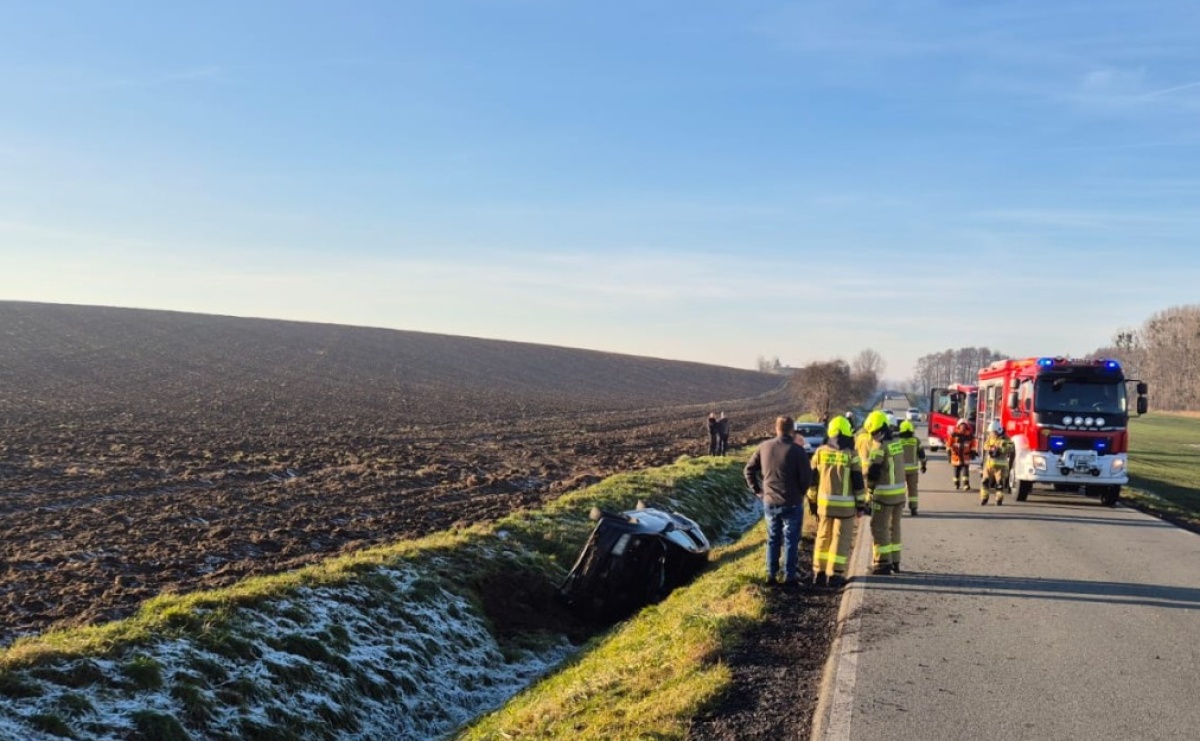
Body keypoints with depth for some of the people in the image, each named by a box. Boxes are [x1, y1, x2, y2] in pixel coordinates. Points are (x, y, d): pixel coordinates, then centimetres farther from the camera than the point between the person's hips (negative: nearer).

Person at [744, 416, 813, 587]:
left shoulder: (764, 447, -1)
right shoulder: (797, 450, -14)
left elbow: (748, 470, 5)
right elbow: (806, 477, -13)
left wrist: (757, 490, 12)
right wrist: (801, 492, 5)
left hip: (769, 502, 4)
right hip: (792, 503, -4)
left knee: (773, 539, 16)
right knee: (790, 540, 6)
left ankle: (771, 575, 18)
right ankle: (790, 576, 9)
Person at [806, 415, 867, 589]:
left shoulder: (820, 453, 1)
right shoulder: (851, 455, -8)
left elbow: (812, 480, 6)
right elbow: (858, 483, -7)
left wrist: (812, 502, 15)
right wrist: (861, 505, 2)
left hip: (824, 503, 3)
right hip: (845, 505, -3)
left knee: (823, 537, 14)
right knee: (841, 539, 3)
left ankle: (819, 573, 16)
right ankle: (834, 575, 2)